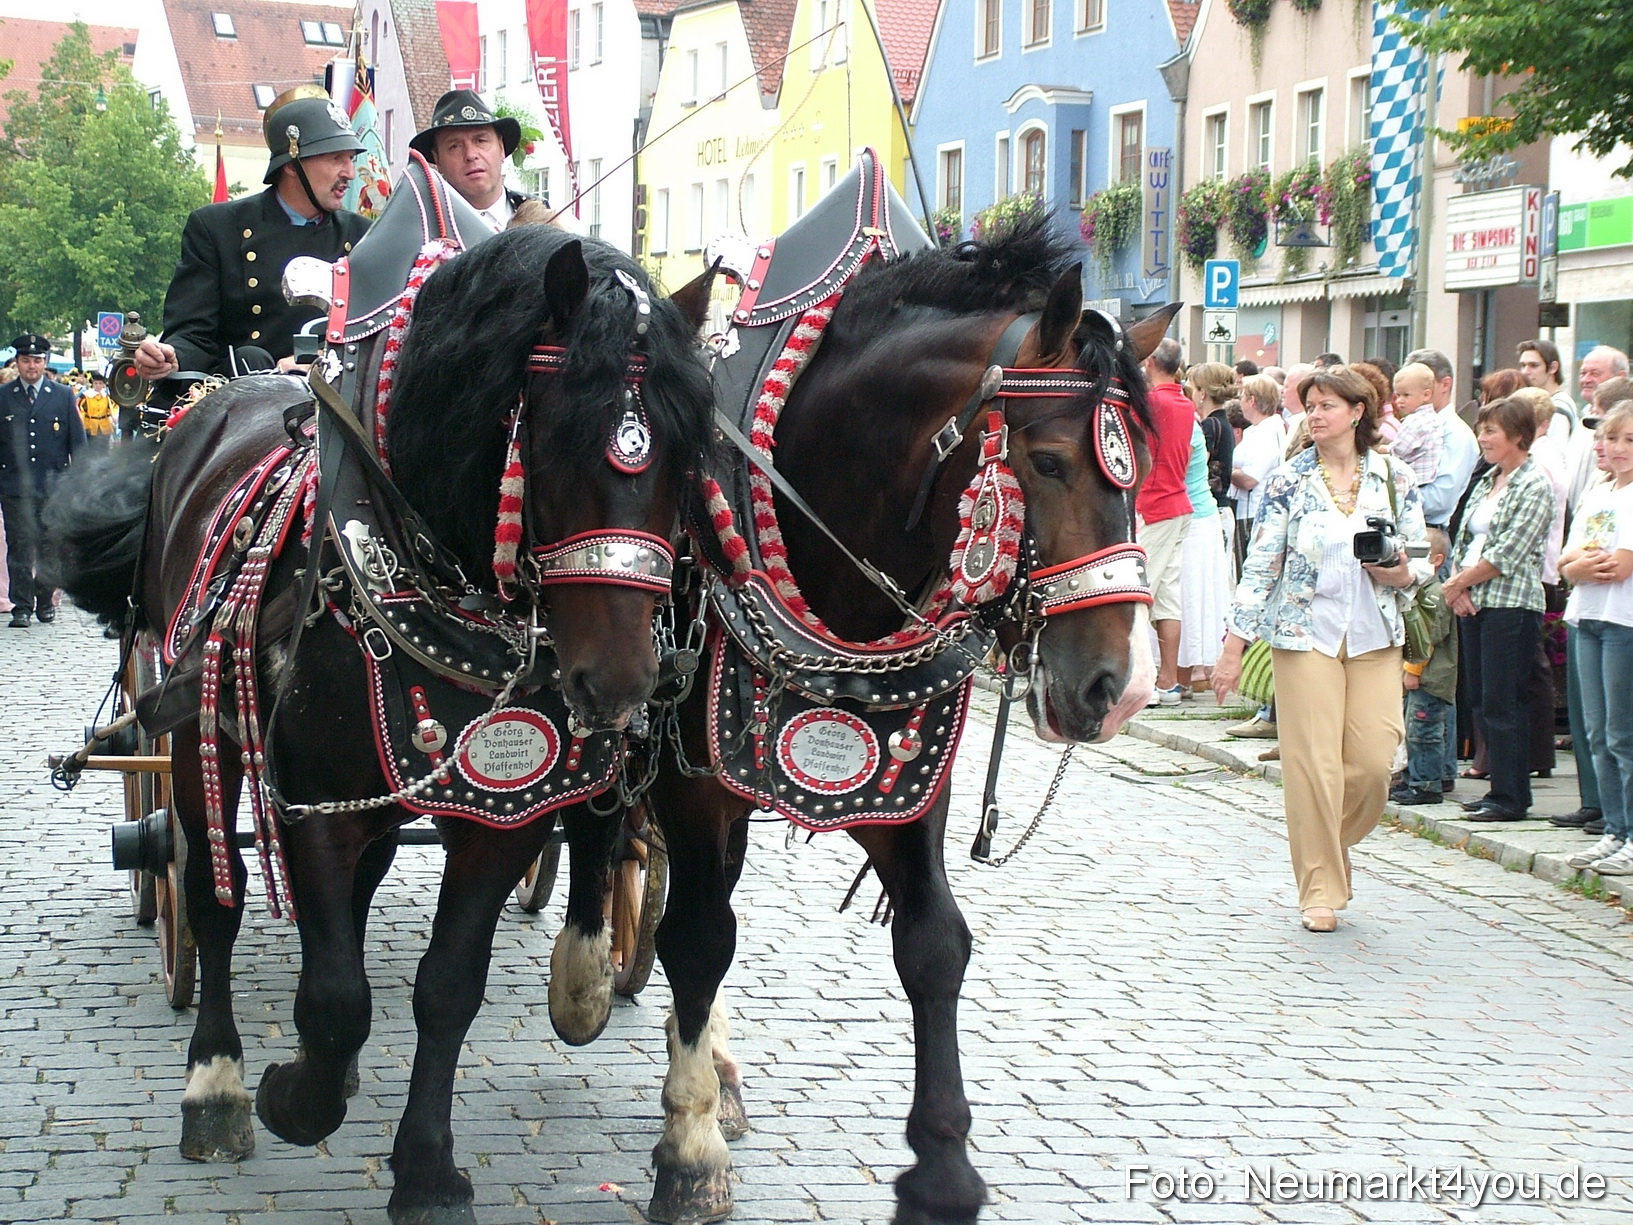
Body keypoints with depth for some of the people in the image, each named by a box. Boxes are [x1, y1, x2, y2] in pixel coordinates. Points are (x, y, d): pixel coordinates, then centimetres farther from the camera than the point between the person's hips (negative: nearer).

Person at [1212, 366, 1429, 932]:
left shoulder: (1395, 478, 4)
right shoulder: (1289, 479, 0)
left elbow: (1423, 559, 10)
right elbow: (1260, 564, -2)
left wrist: (1403, 574, -14)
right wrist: (1234, 645, -7)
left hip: (1376, 637, 2)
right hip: (1305, 633, -2)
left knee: (1373, 764, -3)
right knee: (1313, 765, -6)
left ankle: (1331, 849, 26)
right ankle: (1320, 891, 5)